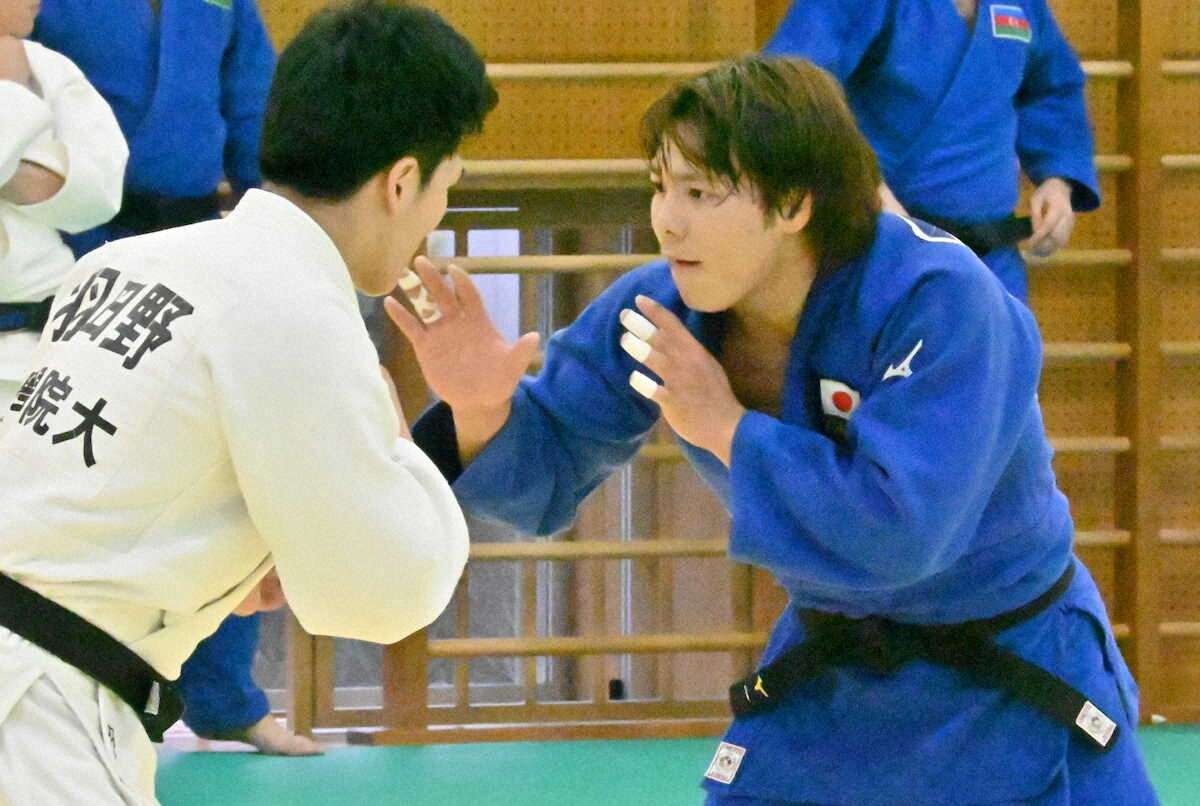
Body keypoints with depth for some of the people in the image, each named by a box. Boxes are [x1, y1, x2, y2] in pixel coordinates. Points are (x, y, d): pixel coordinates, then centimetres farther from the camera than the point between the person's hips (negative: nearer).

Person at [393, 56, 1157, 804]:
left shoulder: (940, 305, -30)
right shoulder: (661, 309, -12)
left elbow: (896, 532, -37)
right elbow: (544, 474, -5)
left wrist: (726, 428, -31)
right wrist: (484, 408, -28)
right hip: (829, 682, 5)